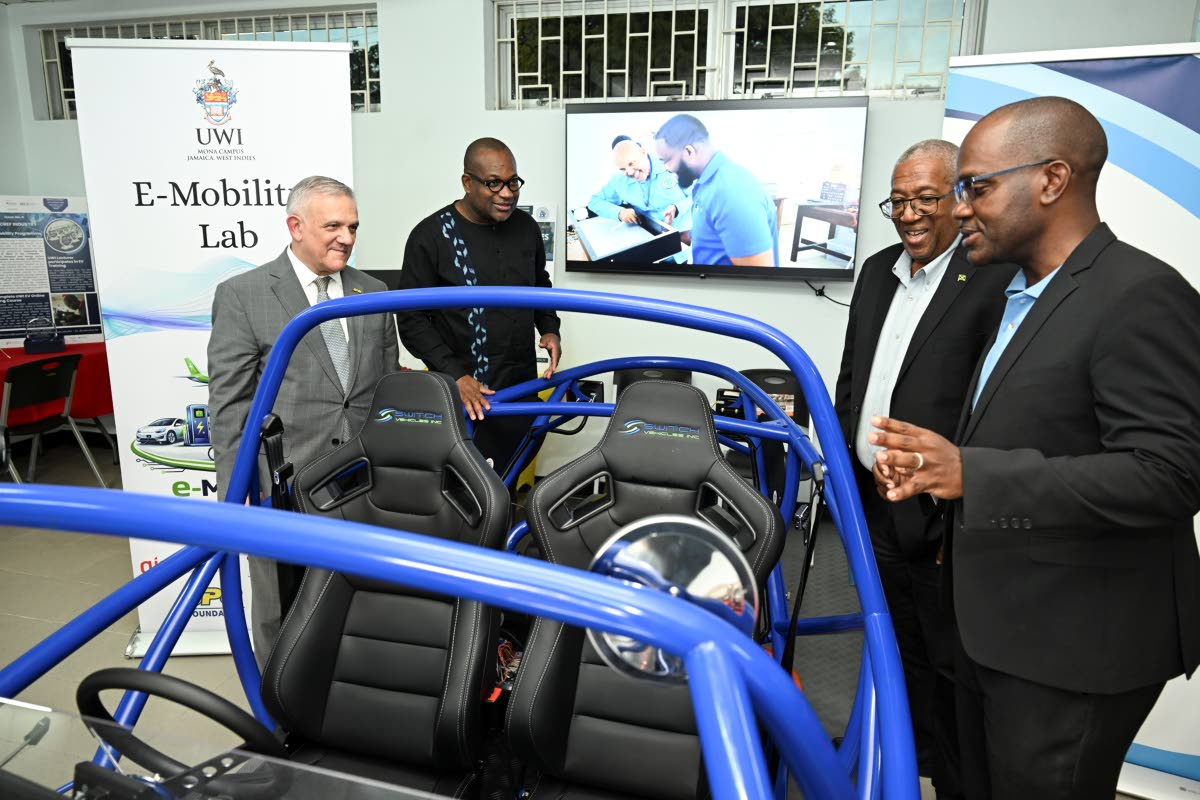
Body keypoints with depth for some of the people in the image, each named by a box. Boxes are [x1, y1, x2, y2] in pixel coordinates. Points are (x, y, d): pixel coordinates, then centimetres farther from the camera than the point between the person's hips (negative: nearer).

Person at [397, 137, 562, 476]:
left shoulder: (526, 227, 6)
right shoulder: (431, 236, -9)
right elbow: (412, 321, -8)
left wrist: (549, 329, 4)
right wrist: (455, 375, -18)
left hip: (521, 387, 5)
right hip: (462, 395, -4)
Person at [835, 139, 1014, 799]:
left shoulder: (997, 279, -15)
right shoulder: (877, 272, 9)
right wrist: (841, 467, 13)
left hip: (942, 515, -7)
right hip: (873, 501, 7)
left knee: (948, 666, 11)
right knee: (898, 651, 23)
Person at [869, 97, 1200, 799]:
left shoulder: (1140, 295, -19)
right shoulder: (1025, 293, 10)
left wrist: (971, 474, -29)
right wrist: (935, 467, 0)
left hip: (1074, 649, -9)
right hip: (997, 625, 9)